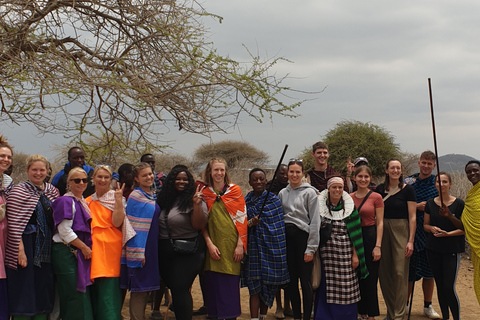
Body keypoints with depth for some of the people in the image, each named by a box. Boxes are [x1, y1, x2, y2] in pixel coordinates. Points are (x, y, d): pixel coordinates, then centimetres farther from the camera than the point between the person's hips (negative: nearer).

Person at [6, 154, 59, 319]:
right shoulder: (19, 191, -7)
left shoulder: (51, 190, 10)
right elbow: (14, 224, -13)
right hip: (27, 246, -6)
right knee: (24, 293, -2)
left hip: (46, 248, 6)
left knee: (44, 292, 10)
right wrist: (20, 250, -19)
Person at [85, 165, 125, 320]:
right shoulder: (88, 201, 15)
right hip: (93, 249, 5)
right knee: (94, 292, 8)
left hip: (110, 248, -5)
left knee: (108, 289, -10)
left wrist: (118, 200, -19)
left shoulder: (116, 198, 1)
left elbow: (117, 223, -13)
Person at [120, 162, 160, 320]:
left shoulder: (153, 196, 13)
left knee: (146, 288, 12)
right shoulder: (135, 196, -10)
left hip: (152, 250, 8)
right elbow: (133, 226, -15)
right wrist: (138, 253, -19)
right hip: (140, 250, -8)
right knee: (139, 289, -6)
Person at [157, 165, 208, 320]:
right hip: (166, 251, 6)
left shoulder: (194, 200, -8)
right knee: (173, 286, 15)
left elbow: (199, 225, -16)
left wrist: (197, 203, -27)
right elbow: (157, 223, 16)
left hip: (188, 252, -6)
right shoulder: (165, 198, 6)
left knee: (179, 288, -9)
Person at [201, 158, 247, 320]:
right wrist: (209, 244, -6)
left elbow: (241, 218, -1)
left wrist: (240, 244, -7)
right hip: (214, 247, 1)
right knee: (213, 284, 1)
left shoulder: (234, 190, 3)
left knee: (231, 285, 1)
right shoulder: (205, 193, 7)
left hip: (231, 246, -1)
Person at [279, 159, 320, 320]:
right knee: (292, 280, 9)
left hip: (303, 236, -5)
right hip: (286, 237, 5)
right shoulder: (282, 193, 12)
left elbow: (315, 221, -6)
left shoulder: (309, 192, -2)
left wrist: (311, 248, -12)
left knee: (305, 281, -3)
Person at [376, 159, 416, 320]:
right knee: (384, 272, 6)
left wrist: (411, 240, -11)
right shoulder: (380, 189, 8)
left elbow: (412, 217, -5)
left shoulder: (407, 189, -3)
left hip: (401, 231, -4)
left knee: (400, 272, -7)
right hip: (383, 231, 4)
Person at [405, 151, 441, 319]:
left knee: (429, 270, 8)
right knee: (408, 269, 3)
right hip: (411, 231, -2)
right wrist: (417, 206, -13)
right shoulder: (408, 182, 0)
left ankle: (428, 306, 21)